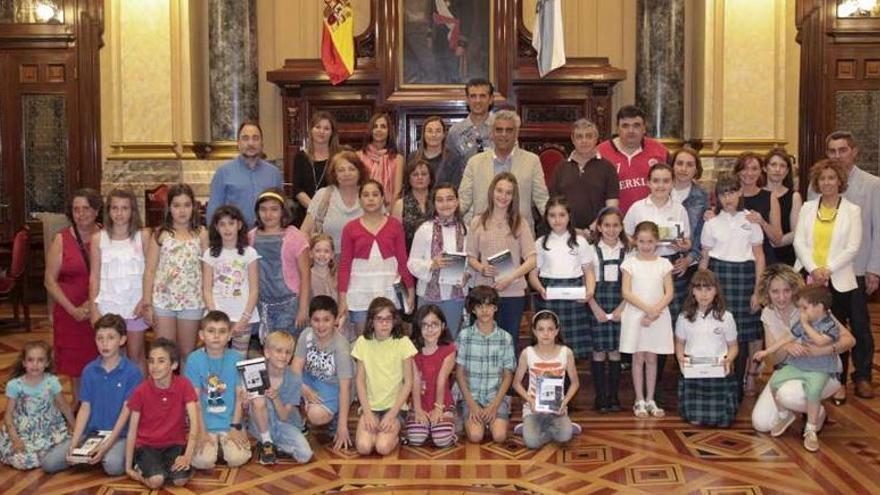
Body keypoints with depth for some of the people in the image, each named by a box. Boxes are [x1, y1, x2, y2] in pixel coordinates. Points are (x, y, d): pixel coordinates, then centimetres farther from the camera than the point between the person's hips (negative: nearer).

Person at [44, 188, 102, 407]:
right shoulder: (61, 239, 0)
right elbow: (50, 280, -1)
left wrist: (95, 301, -14)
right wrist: (73, 309, -9)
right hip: (71, 313, 0)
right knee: (76, 362, 9)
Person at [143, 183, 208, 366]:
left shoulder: (201, 234, 2)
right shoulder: (160, 234, 2)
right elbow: (150, 270, 2)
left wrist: (208, 302, 0)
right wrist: (147, 304, -3)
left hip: (192, 301, 0)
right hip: (163, 300, 0)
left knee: (187, 353, 10)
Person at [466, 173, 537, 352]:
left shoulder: (520, 223, 2)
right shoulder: (478, 222, 5)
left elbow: (532, 260, -3)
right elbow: (471, 257, 9)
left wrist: (510, 278, -15)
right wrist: (481, 268, -12)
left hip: (513, 292, 0)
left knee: (511, 341, 8)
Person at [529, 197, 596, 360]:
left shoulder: (580, 242, 10)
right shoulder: (540, 243, 11)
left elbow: (589, 271, 9)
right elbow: (533, 273, 8)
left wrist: (590, 291, -10)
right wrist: (540, 289, -13)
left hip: (574, 297, 0)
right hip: (548, 297, 0)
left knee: (574, 346, -3)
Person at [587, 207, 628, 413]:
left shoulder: (627, 251, 5)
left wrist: (621, 308, -6)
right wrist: (596, 309, -9)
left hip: (620, 307, 1)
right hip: (598, 305, -1)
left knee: (615, 351, 5)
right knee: (599, 351, 0)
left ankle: (613, 396, 15)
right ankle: (600, 396, 9)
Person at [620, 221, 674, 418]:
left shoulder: (663, 263, 3)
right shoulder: (629, 263, -1)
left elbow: (669, 293, -2)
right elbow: (626, 292, -8)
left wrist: (655, 311, -15)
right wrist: (647, 309, -17)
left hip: (659, 316, 1)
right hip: (635, 315, -1)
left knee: (652, 358, 9)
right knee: (638, 358, 4)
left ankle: (650, 400, 17)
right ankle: (639, 401, 11)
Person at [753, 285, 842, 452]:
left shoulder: (830, 324, -11)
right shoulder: (803, 323, 8)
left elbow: (820, 341, -30)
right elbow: (787, 338, 12)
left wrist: (805, 324, -19)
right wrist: (766, 351, 8)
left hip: (819, 369, -6)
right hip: (797, 365, 6)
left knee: (813, 390, -33)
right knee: (774, 381, -11)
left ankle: (811, 429, -13)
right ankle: (784, 415, 13)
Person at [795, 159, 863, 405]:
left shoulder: (852, 210, 2)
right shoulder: (807, 208, 8)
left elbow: (852, 248, -5)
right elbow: (799, 242, 0)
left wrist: (828, 269, -14)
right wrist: (813, 269, -13)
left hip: (838, 281, -1)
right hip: (809, 278, 2)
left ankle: (840, 383, 15)